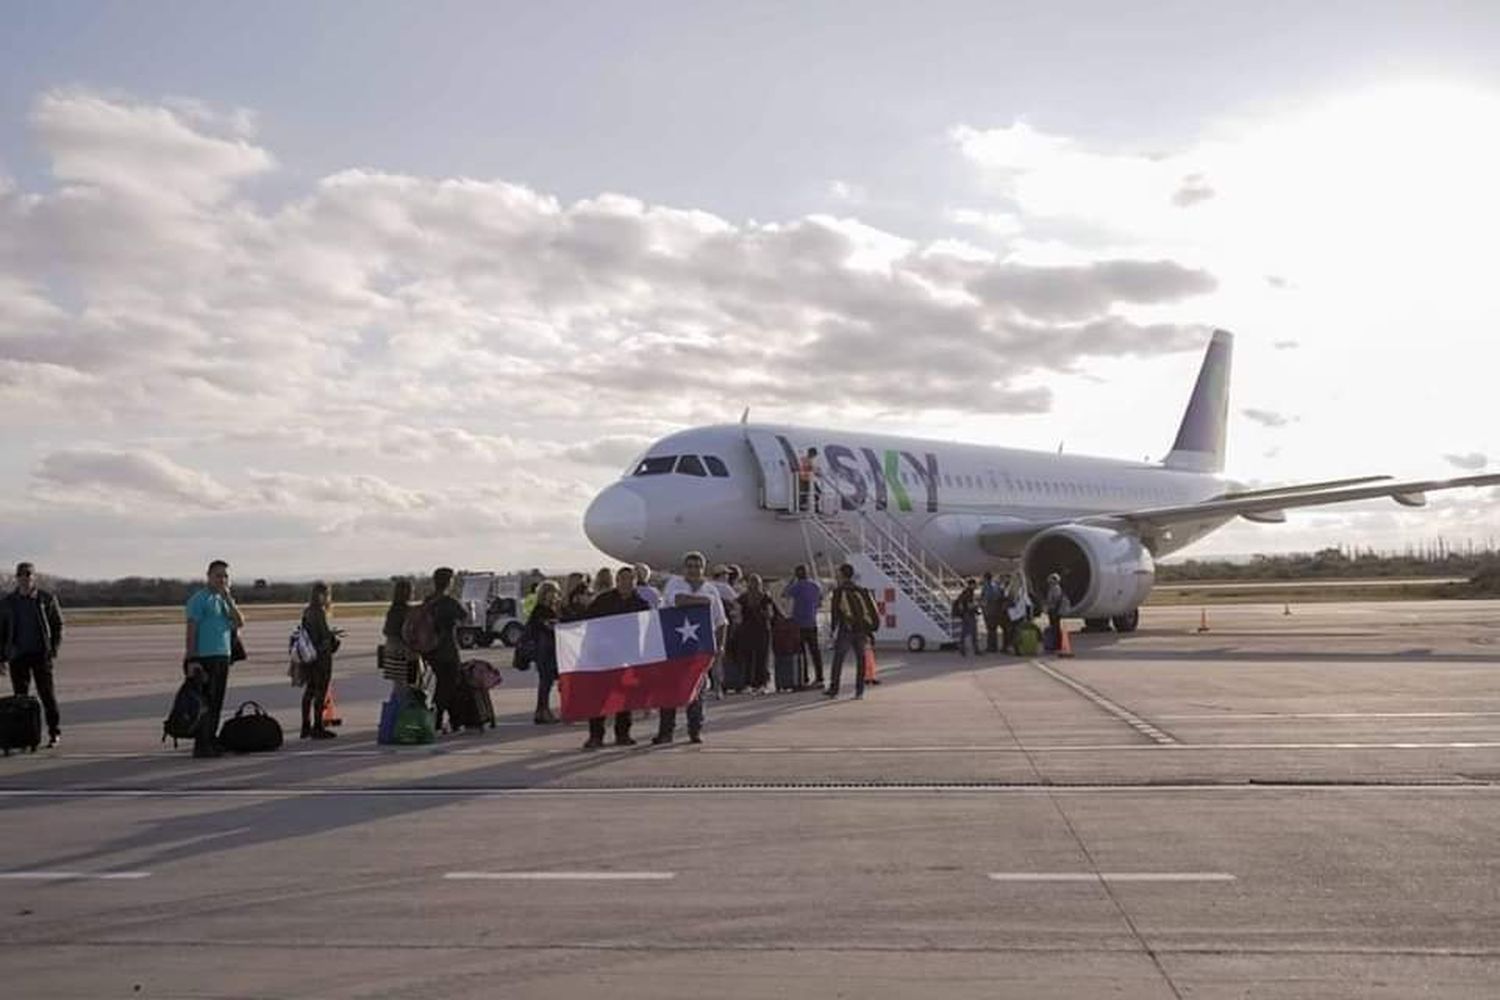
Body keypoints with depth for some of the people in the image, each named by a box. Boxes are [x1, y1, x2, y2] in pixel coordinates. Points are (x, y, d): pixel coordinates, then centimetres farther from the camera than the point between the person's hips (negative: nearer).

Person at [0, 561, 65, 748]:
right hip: (18, 655, 2)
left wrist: (53, 650, -4)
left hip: (41, 654, -2)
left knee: (47, 694, -3)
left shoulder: (46, 599, 1)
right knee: (20, 696, 4)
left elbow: (58, 625, 5)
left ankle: (55, 732, 4)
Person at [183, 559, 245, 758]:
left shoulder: (226, 599, 18)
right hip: (205, 658, -7)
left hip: (223, 657, 7)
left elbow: (240, 623, 6)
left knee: (217, 704, 9)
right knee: (204, 704, -7)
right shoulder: (199, 599, -5)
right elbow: (191, 631, -10)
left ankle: (211, 742, 14)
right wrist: (192, 660, -16)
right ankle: (201, 746, -5)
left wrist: (229, 600, -5)